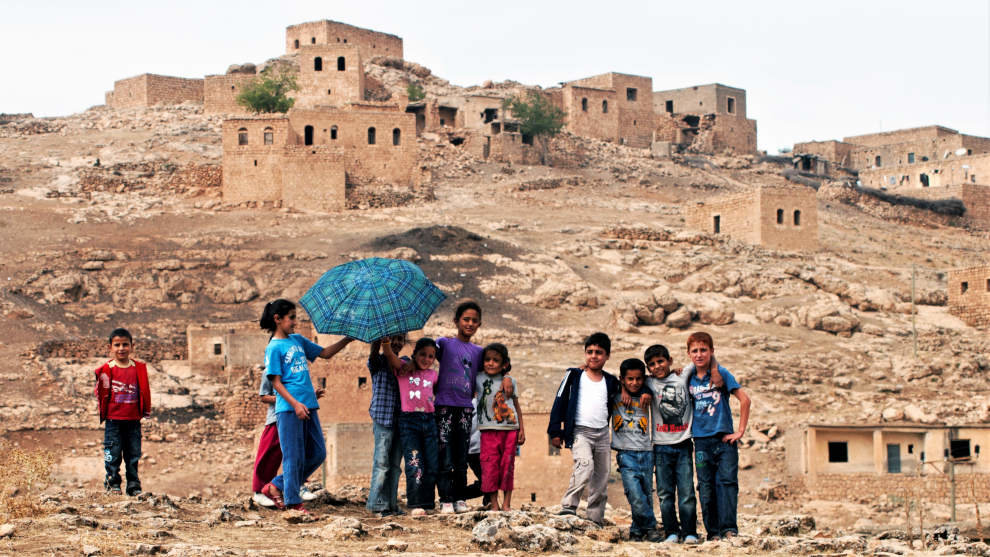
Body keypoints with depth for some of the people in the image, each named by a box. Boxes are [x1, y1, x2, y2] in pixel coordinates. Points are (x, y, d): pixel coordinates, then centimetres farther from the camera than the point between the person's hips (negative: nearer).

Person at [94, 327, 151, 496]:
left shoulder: (139, 368, 4)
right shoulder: (107, 369, -3)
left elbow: (144, 391, 12)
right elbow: (101, 393, 2)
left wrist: (146, 411, 11)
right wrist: (102, 413, 0)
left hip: (133, 420, 2)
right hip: (113, 420, -2)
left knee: (133, 454, 7)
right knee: (113, 454, 1)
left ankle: (133, 484, 15)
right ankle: (113, 483, 11)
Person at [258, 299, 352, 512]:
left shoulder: (298, 340, 15)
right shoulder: (274, 348, -6)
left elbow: (325, 353, 20)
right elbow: (276, 382, -10)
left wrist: (348, 339, 9)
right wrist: (295, 404, -20)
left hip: (308, 406, 8)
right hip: (288, 409, -8)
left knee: (318, 453, 9)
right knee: (294, 456, -3)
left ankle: (276, 486, 18)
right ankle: (293, 502, 7)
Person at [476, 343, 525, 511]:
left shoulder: (510, 381, 10)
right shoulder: (479, 379, 6)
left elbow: (517, 406, 14)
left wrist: (521, 429, 10)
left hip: (510, 429, 2)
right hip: (489, 430, -1)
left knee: (508, 466, 3)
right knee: (490, 466, -6)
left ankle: (506, 504, 9)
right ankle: (494, 504, 1)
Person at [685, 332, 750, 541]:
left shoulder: (721, 373, -3)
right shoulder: (689, 378, 7)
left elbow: (744, 399, -7)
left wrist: (740, 431, -9)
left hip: (724, 438, -3)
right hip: (701, 441, 3)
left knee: (727, 481, -11)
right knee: (706, 488, 2)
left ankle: (729, 528, -12)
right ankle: (713, 531, 7)